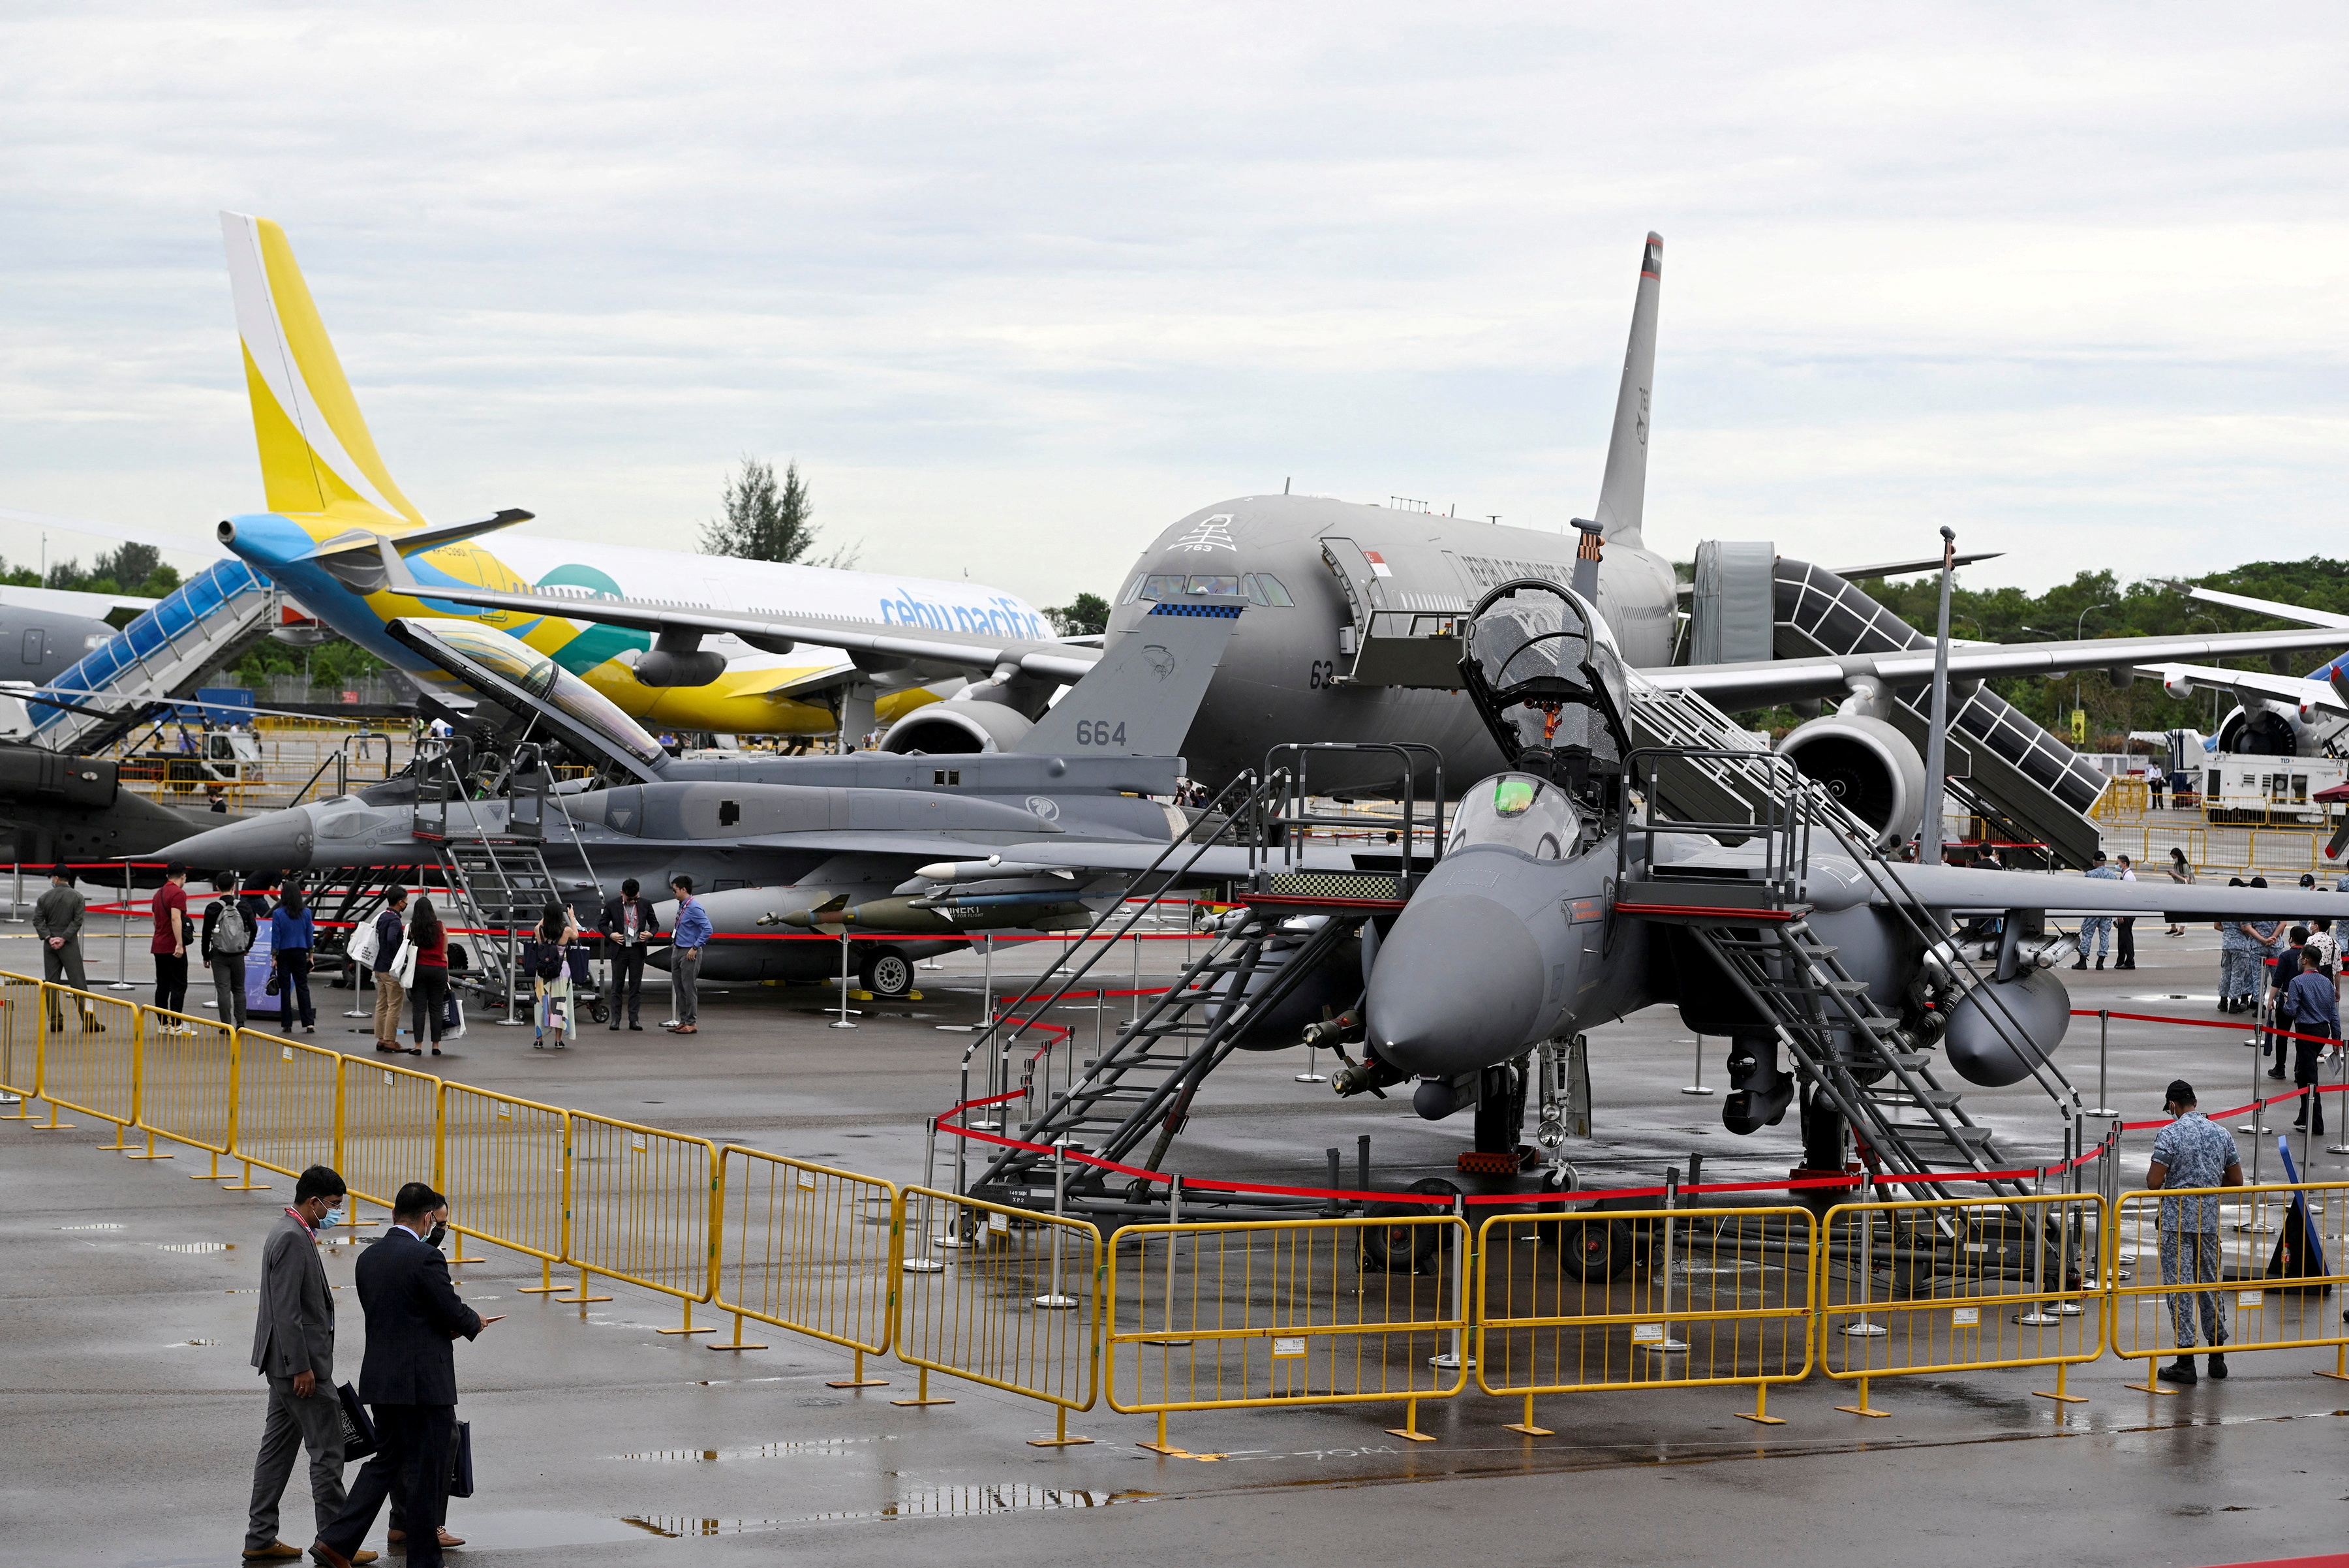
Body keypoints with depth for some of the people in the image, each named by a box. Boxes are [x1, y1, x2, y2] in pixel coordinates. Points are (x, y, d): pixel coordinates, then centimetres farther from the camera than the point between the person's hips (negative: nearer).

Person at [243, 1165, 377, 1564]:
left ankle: (260, 1538, 16)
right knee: (327, 1450, -4)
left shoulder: (290, 1232, 14)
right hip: (302, 1362, -11)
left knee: (278, 1448, 12)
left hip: (287, 1364, 11)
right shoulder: (292, 1239, -19)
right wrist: (303, 1367, -22)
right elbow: (286, 1310, -23)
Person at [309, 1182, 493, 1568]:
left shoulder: (368, 1258, 8)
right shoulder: (426, 1257, -16)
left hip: (381, 1381, 8)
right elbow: (453, 1312, -14)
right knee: (426, 1475, 2)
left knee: (385, 1460, 17)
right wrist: (474, 1323, 10)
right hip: (424, 1382, -8)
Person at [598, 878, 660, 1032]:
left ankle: (633, 1020, 6)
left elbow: (654, 923, 8)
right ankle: (615, 1019, 7)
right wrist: (610, 935, -13)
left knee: (636, 986, 3)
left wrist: (651, 933, -12)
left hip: (637, 950, 1)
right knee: (617, 986, 3)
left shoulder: (645, 904, 0)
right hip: (619, 949, -1)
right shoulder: (612, 905, -4)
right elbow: (602, 924, 5)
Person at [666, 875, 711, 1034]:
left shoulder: (694, 907, -18)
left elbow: (707, 929, -23)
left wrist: (695, 948, -20)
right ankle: (684, 1021, 19)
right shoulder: (682, 906, 10)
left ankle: (692, 1023, 0)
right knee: (678, 987, 12)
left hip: (689, 953, -10)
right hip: (677, 951, 10)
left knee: (689, 988, -5)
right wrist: (675, 945, 17)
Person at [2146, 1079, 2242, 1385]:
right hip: (2210, 1221, 5)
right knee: (2210, 1285, 14)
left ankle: (2186, 1361, -3)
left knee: (2180, 1288, -2)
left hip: (2176, 1222, -5)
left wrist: (2151, 1175, 8)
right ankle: (2217, 1357, 20)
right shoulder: (2221, 1134, 5)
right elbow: (2236, 1180, 10)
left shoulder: (2170, 1134, -11)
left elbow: (2154, 1182, -15)